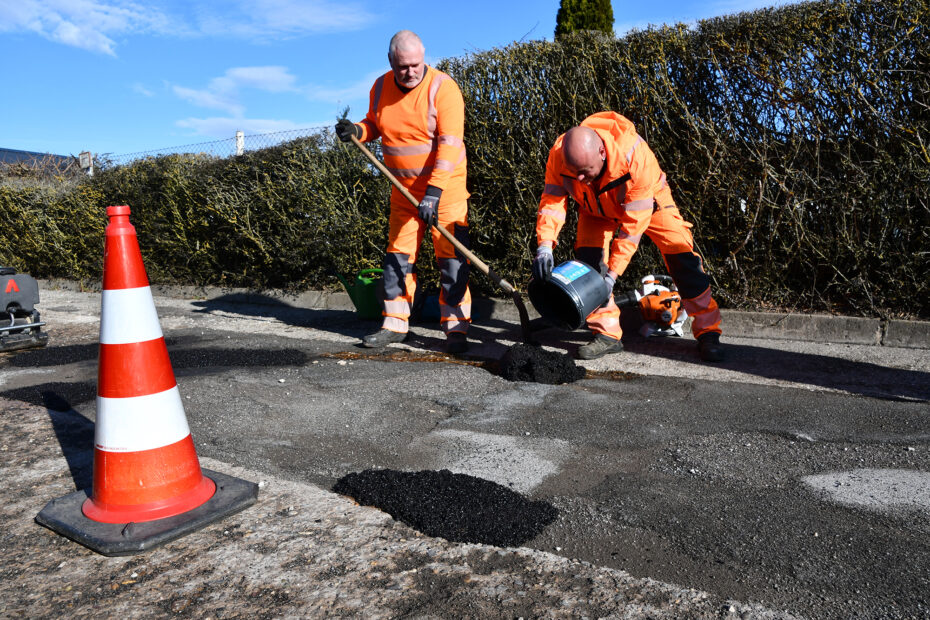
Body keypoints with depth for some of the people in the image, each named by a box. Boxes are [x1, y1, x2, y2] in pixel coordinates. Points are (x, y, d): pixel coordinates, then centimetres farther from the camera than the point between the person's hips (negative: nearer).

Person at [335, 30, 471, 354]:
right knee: (398, 253, 7)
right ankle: (395, 324, 17)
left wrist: (434, 191, -29)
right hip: (404, 187, 6)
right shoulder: (381, 87, 3)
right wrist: (357, 131, -6)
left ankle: (456, 329, -3)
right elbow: (375, 124, 18)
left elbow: (450, 143, -21)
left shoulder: (442, 87, -15)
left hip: (446, 184, -5)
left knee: (451, 255, -9)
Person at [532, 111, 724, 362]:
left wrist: (612, 274, -41)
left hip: (645, 200, -3)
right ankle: (607, 334, -7)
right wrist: (544, 245, -46)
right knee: (588, 254, -17)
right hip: (597, 207, 3)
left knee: (680, 252, -13)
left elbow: (633, 223, -39)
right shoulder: (559, 155, -33)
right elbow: (552, 200, -28)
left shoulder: (634, 155, -42)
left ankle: (707, 331, -1)